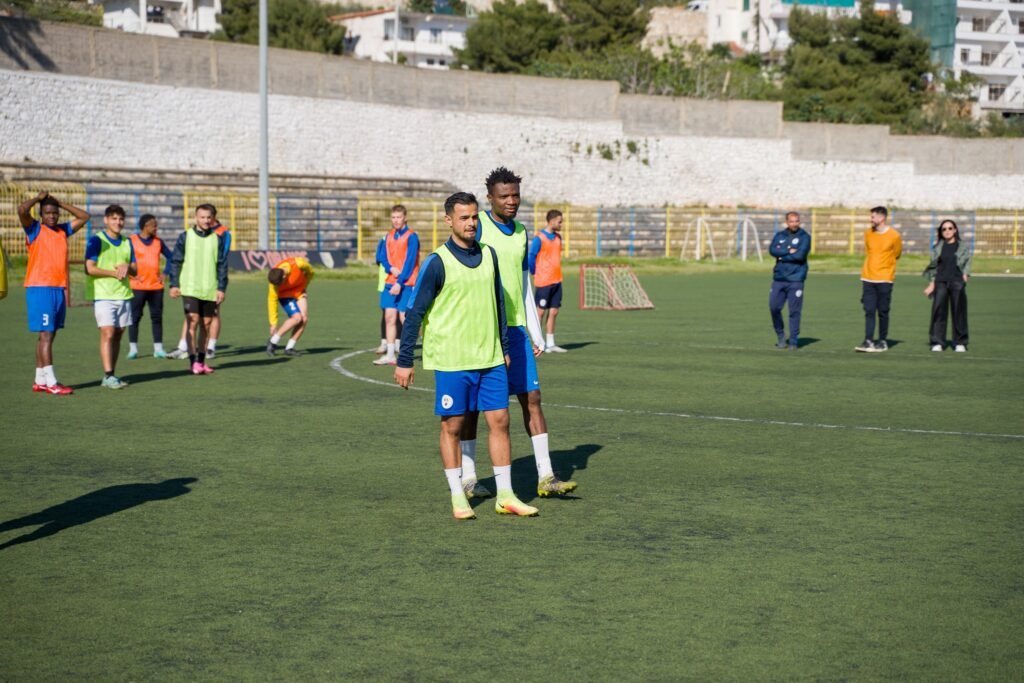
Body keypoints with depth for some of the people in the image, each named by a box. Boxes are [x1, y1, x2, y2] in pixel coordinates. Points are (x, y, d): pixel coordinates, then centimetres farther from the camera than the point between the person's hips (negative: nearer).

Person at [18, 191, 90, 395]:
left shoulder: (63, 230, 14)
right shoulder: (34, 229, -3)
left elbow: (84, 217, 20)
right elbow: (22, 209, -19)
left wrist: (61, 203, 13)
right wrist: (39, 198, -3)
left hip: (59, 289, 6)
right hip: (39, 288, -6)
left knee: (48, 336, 9)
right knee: (46, 335, -9)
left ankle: (40, 380, 15)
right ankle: (51, 382, -11)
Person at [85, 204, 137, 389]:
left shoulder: (127, 242, 14)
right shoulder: (96, 240, -4)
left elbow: (135, 269, 16)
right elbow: (90, 268, -12)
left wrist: (127, 267, -7)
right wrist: (114, 273, -15)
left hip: (124, 295, 6)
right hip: (103, 295, -6)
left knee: (118, 334, 6)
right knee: (107, 333, -12)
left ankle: (112, 375, 11)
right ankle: (108, 376, -13)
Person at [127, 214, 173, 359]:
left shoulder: (158, 242, 10)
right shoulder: (131, 241, -3)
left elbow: (170, 257, 20)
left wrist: (165, 274, 8)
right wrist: (131, 275, -9)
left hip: (156, 286, 4)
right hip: (137, 286, -4)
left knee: (157, 317, 3)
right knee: (135, 317, 0)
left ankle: (158, 349, 7)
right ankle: (133, 349, 5)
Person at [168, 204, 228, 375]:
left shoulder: (217, 239, 7)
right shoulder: (186, 237, 1)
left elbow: (222, 265, 7)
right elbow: (175, 261, 3)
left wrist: (221, 288, 0)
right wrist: (174, 284, -4)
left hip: (210, 290, 3)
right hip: (190, 288, -3)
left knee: (206, 324, 8)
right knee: (193, 322, -10)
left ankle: (202, 361, 17)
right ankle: (194, 362, -8)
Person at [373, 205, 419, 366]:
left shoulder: (411, 236, -7)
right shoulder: (389, 236, 13)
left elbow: (410, 262, -12)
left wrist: (400, 283, -17)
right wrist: (391, 268, -11)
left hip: (406, 284, -6)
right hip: (390, 282, 6)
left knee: (404, 318, -7)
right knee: (389, 317, 4)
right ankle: (390, 355, 8)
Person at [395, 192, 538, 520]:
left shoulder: (489, 255, 7)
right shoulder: (437, 262, -9)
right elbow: (415, 312, -6)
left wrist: (505, 347, 17)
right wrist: (404, 361, -8)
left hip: (490, 358, 5)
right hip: (451, 359, -5)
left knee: (500, 421, 3)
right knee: (452, 426, 3)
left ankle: (505, 496, 10)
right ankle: (458, 497, 13)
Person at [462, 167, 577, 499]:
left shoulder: (522, 233, 13)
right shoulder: (476, 228, -7)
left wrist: (536, 333, 16)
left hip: (515, 329, 6)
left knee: (531, 397, 0)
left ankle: (545, 477, 2)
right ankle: (468, 478, 12)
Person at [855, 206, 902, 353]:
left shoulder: (894, 236, -5)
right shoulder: (868, 233, 8)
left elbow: (896, 255, 9)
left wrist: (881, 263, 11)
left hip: (884, 279, -3)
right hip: (868, 278, 3)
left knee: (883, 312, 2)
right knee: (869, 311, -2)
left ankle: (883, 342, 11)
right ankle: (868, 341, -3)